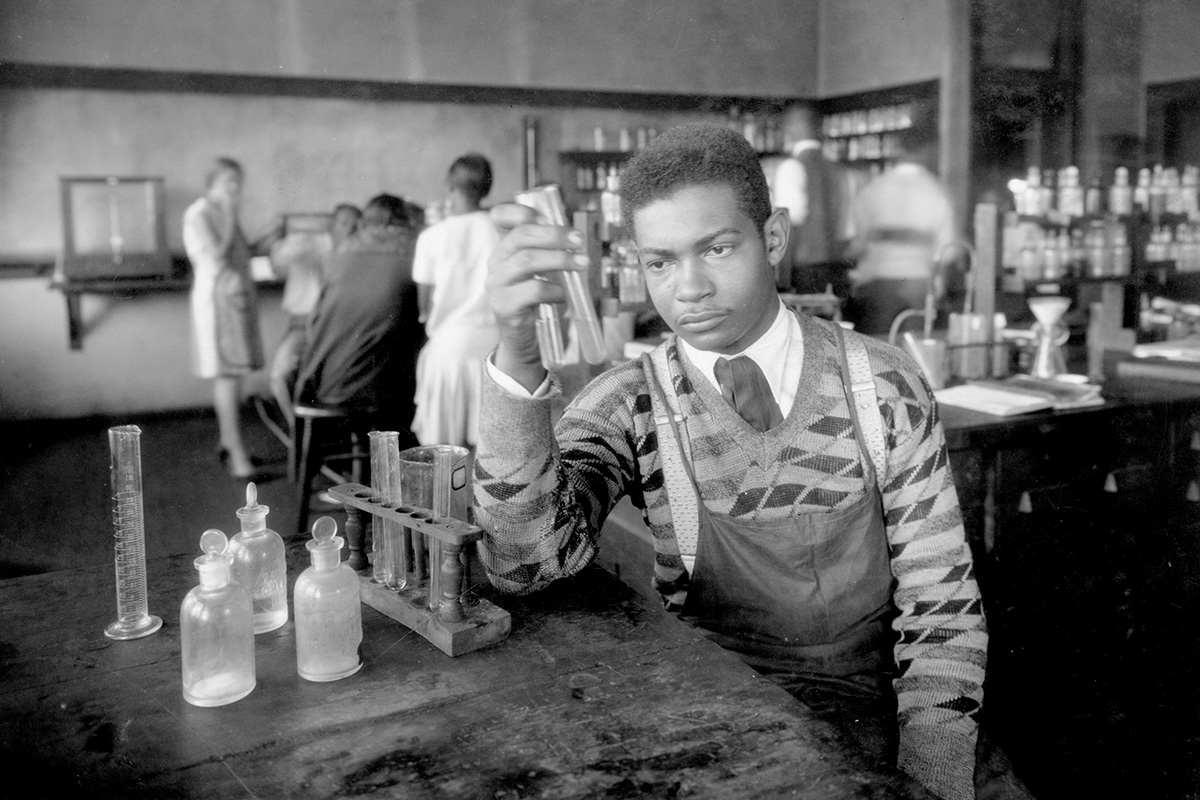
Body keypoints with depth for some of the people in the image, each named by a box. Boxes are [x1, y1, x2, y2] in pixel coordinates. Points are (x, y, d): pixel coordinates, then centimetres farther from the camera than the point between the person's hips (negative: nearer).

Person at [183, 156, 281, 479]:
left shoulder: (225, 212, 16)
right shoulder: (198, 215, -12)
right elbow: (215, 257, -22)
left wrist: (264, 243, 7)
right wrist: (230, 218, -27)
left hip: (239, 296, 9)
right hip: (218, 298, -9)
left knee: (232, 374, 13)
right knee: (227, 375, -12)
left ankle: (227, 443, 24)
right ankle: (237, 455, -14)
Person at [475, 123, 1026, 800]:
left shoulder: (883, 384, -4)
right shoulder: (628, 405, -6)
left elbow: (939, 599, -1)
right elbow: (526, 559, -23)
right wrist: (517, 353, -36)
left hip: (871, 717, 2)